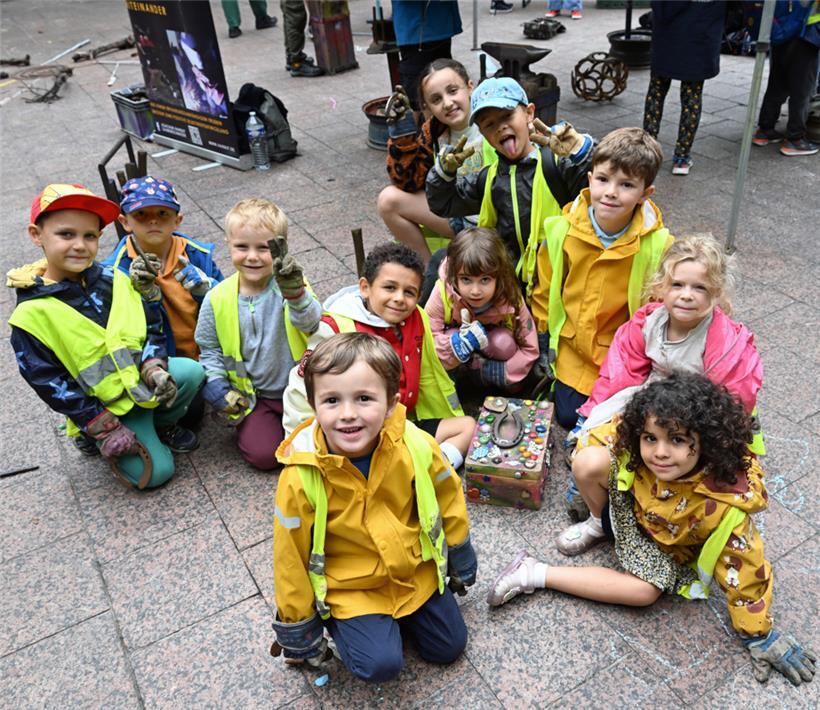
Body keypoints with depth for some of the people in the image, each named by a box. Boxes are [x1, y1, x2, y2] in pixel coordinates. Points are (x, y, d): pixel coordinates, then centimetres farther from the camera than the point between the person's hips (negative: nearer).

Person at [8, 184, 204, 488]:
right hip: (99, 407, -4)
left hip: (140, 377, 4)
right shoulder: (31, 314, -16)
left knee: (191, 371, -24)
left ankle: (161, 427, 6)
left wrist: (154, 368, -16)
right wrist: (102, 427, -16)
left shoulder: (113, 280, -3)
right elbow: (49, 382, -14)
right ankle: (93, 438, 14)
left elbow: (150, 325, 4)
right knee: (155, 471, -13)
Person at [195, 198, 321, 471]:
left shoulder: (288, 285, -13)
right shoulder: (217, 300, -6)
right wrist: (218, 387, -4)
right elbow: (209, 348, 7)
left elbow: (310, 322, -33)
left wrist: (295, 295, -52)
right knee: (264, 454, -11)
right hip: (253, 395, 1)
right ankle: (245, 424, 19)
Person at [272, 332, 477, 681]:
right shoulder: (300, 478, -29)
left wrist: (461, 555, 13)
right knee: (380, 663, -19)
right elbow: (291, 557, -15)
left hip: (416, 571, 3)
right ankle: (338, 622, 10)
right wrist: (297, 626, -3)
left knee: (449, 647, 13)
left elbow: (448, 498, -2)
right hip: (350, 588, -3)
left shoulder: (416, 447, -23)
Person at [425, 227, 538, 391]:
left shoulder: (511, 300, -31)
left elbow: (530, 349, -21)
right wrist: (459, 344, -48)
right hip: (456, 335, 0)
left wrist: (497, 372, -26)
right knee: (452, 337, -34)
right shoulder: (442, 293, -33)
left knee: (503, 341, -32)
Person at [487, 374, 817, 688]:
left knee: (646, 592, -30)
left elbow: (743, 570, -25)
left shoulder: (725, 505, -38)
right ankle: (602, 526, 3)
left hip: (665, 546, -1)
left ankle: (536, 575, -18)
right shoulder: (639, 454, -30)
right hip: (628, 509, 1)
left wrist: (760, 636, -13)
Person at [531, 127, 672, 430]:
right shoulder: (562, 231, -14)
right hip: (573, 351, 2)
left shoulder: (658, 245, -20)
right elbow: (545, 291, 0)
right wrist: (544, 345, 6)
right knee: (567, 416, 9)